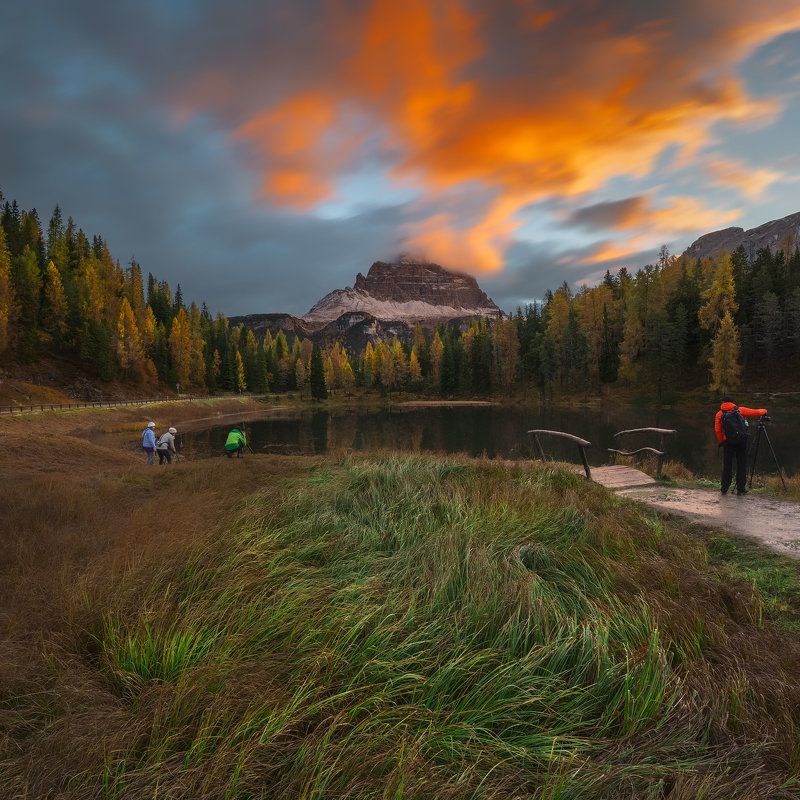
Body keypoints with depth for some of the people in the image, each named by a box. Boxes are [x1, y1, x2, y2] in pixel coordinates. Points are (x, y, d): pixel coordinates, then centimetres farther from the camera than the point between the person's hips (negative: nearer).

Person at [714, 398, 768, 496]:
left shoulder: (719, 414, 6)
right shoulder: (740, 410, 7)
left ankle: (724, 488, 7)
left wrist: (721, 442, 7)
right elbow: (755, 412, 11)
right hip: (742, 441, 0)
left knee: (727, 466, 6)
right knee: (742, 465, 6)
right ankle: (741, 489, 7)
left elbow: (717, 431, -3)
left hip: (728, 442, 0)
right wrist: (764, 411, 32)